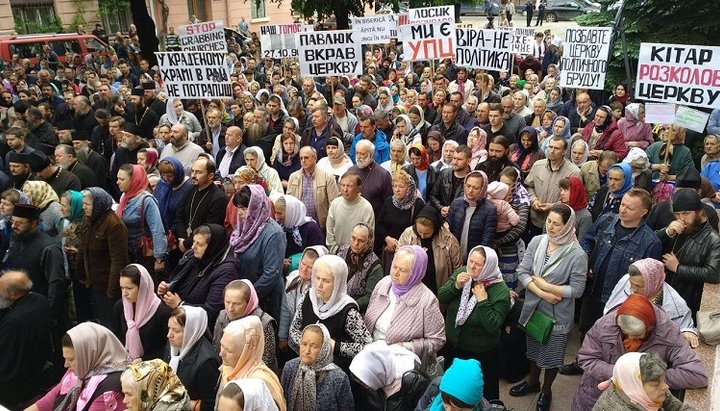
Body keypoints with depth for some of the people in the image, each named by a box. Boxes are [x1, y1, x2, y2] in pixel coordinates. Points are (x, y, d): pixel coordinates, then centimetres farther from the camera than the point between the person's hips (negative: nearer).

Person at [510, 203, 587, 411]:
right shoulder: (537, 242, -10)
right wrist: (541, 293, -20)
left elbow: (577, 289, -18)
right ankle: (532, 381, 50)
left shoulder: (577, 255, -20)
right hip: (533, 307, 4)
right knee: (534, 348, 25)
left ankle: (546, 390, 43)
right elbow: (522, 271, -8)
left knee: (551, 355, 16)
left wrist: (544, 285, -19)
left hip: (557, 314, -3)